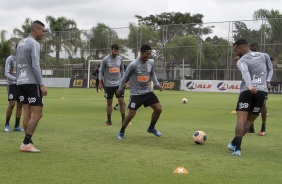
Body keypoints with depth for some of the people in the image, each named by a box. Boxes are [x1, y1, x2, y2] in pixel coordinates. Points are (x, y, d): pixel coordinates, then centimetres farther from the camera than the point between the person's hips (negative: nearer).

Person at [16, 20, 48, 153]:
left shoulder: (20, 43, 18)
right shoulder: (34, 44, -10)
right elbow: (35, 66, -17)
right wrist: (42, 85, -16)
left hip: (21, 83, 9)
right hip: (32, 83, -9)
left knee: (27, 114, 7)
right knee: (37, 114, -6)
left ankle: (28, 143, 6)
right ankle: (26, 143, -9)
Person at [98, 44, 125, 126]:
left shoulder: (120, 59, 4)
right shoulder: (105, 60, -5)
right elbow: (101, 71, 1)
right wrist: (100, 83, -2)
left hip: (118, 84, 2)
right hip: (108, 84, -2)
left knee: (121, 101, -3)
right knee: (109, 102, 5)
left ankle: (123, 120, 4)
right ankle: (109, 121, 14)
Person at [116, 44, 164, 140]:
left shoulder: (151, 63, -1)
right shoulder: (133, 64, -17)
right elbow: (125, 76, -4)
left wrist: (157, 84, 1)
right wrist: (120, 89, 5)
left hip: (148, 91, 5)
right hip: (136, 93, -5)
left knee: (158, 109, 0)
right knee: (131, 114, -7)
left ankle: (151, 128, 22)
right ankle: (121, 132, 15)